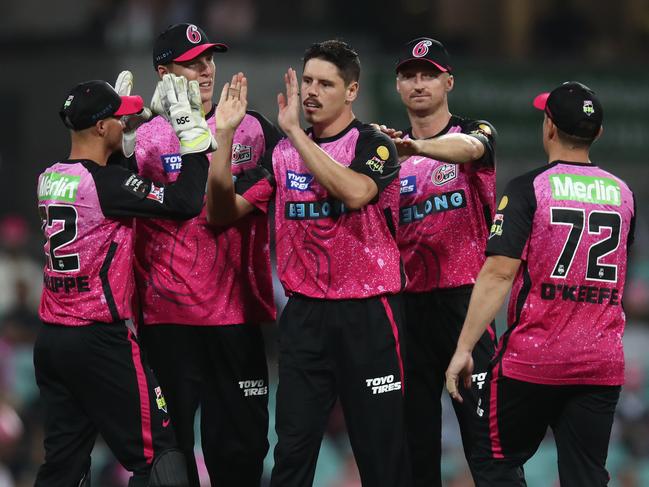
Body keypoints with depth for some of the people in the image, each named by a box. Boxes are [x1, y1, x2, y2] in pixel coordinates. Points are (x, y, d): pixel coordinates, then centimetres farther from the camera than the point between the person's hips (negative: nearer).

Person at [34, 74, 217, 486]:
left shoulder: (50, 178, 9)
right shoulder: (106, 183, -15)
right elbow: (186, 202, -15)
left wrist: (135, 123, 29)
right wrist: (193, 131, -8)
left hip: (51, 340, 8)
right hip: (100, 340, -8)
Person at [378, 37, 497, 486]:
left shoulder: (475, 132, 2)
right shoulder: (390, 151, 15)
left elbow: (469, 148, -25)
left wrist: (415, 147, -43)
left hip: (464, 296, -5)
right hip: (408, 300, 5)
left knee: (483, 426, -9)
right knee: (415, 426, 5)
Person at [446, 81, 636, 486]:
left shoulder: (528, 190, -7)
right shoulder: (623, 194, 8)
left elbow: (499, 273, -15)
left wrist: (464, 348, -14)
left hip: (532, 360, -4)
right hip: (604, 367, 4)